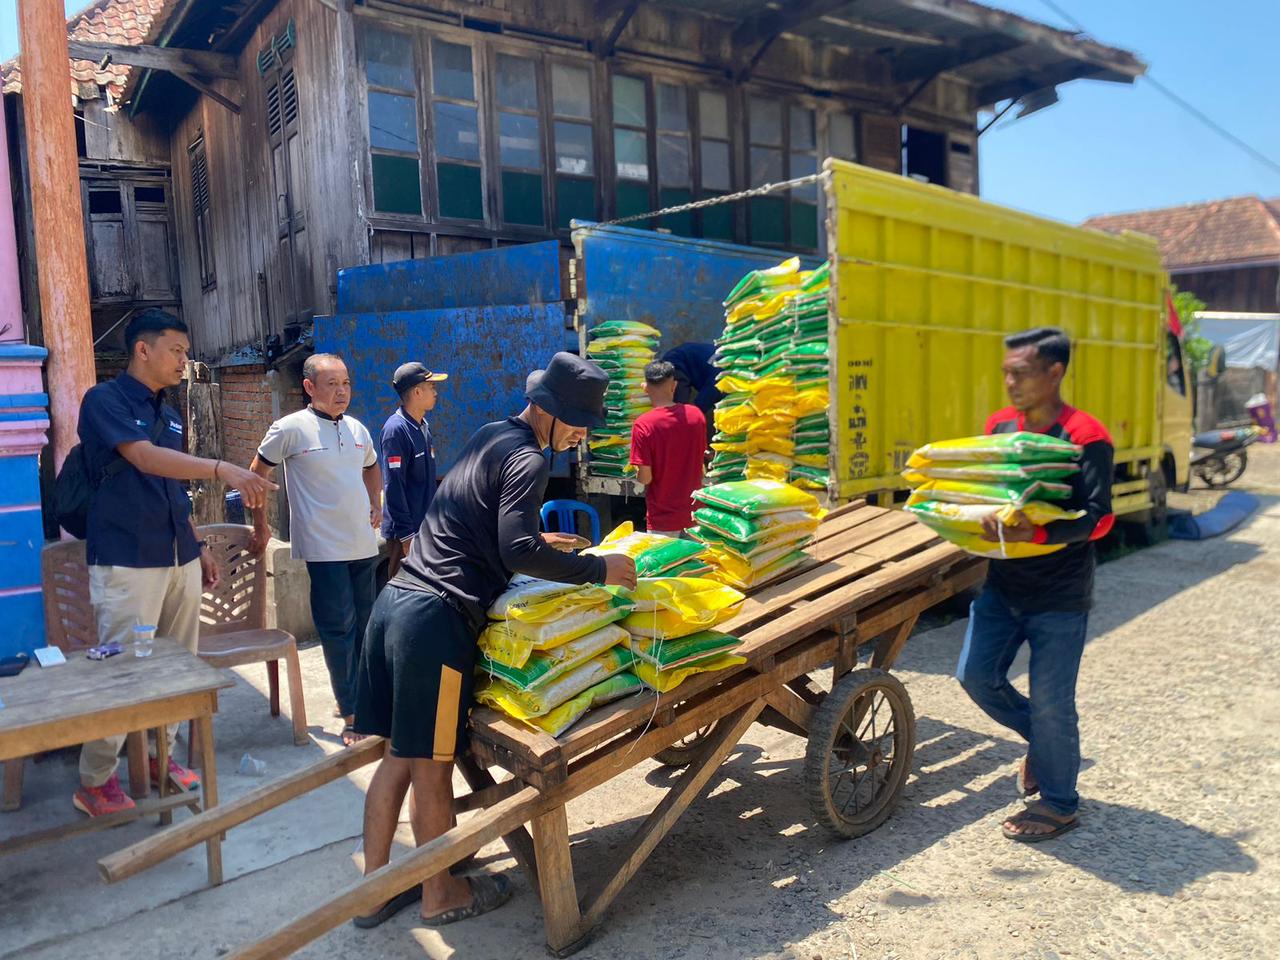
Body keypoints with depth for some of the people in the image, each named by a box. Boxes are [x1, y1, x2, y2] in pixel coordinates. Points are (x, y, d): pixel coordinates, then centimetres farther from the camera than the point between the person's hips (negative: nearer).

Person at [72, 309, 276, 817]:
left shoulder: (169, 413, 15)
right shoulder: (104, 400, -8)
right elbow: (144, 457, -24)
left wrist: (198, 545, 18)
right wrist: (221, 469, -35)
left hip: (179, 559, 7)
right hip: (127, 563, -7)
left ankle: (161, 755, 25)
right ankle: (95, 782, 7)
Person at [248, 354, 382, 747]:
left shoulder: (358, 429, 9)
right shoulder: (291, 428, -8)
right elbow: (257, 474, 1)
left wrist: (375, 504, 14)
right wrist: (261, 526, 2)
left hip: (364, 545, 6)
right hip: (324, 549, -6)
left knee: (364, 626, 13)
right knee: (339, 630, -4)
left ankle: (356, 699, 29)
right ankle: (351, 714, 5)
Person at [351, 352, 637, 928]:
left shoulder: (488, 436, 18)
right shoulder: (526, 459, -11)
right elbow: (518, 552, -21)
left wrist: (533, 540, 30)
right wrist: (598, 569, -13)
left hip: (396, 599, 9)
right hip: (437, 617, -9)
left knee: (400, 755, 17)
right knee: (431, 766, 6)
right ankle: (440, 895, 24)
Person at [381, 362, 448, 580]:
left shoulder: (423, 426, 10)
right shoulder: (396, 429, -17)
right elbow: (393, 486, -20)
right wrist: (406, 535, -20)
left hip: (425, 527, 8)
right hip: (406, 531, -8)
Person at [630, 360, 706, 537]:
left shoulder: (643, 424, -17)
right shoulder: (696, 415, -3)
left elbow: (645, 477, -17)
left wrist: (637, 473, 4)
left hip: (663, 518, -4)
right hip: (695, 514, 4)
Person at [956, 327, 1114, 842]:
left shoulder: (1086, 437, -14)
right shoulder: (1000, 425, 5)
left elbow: (1098, 517, -19)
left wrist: (1038, 532, -34)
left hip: (1059, 593, -6)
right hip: (1002, 582, 6)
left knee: (1051, 700, 3)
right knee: (976, 674, 7)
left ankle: (1058, 804, 24)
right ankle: (1041, 737, 35)